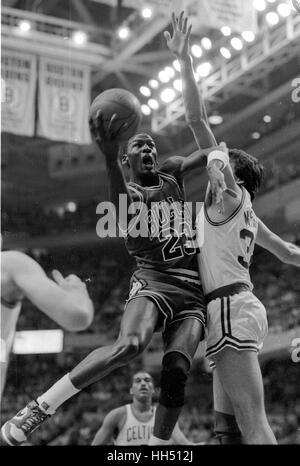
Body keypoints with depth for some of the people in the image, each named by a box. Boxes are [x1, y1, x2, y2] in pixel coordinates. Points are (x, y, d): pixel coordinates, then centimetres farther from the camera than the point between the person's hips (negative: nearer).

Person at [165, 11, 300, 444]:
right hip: (241, 307, 10)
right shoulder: (245, 211, 23)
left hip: (230, 308, -9)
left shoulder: (226, 192, -1)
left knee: (252, 425, -15)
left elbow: (198, 119, -9)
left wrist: (185, 59, -9)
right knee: (228, 425, 10)